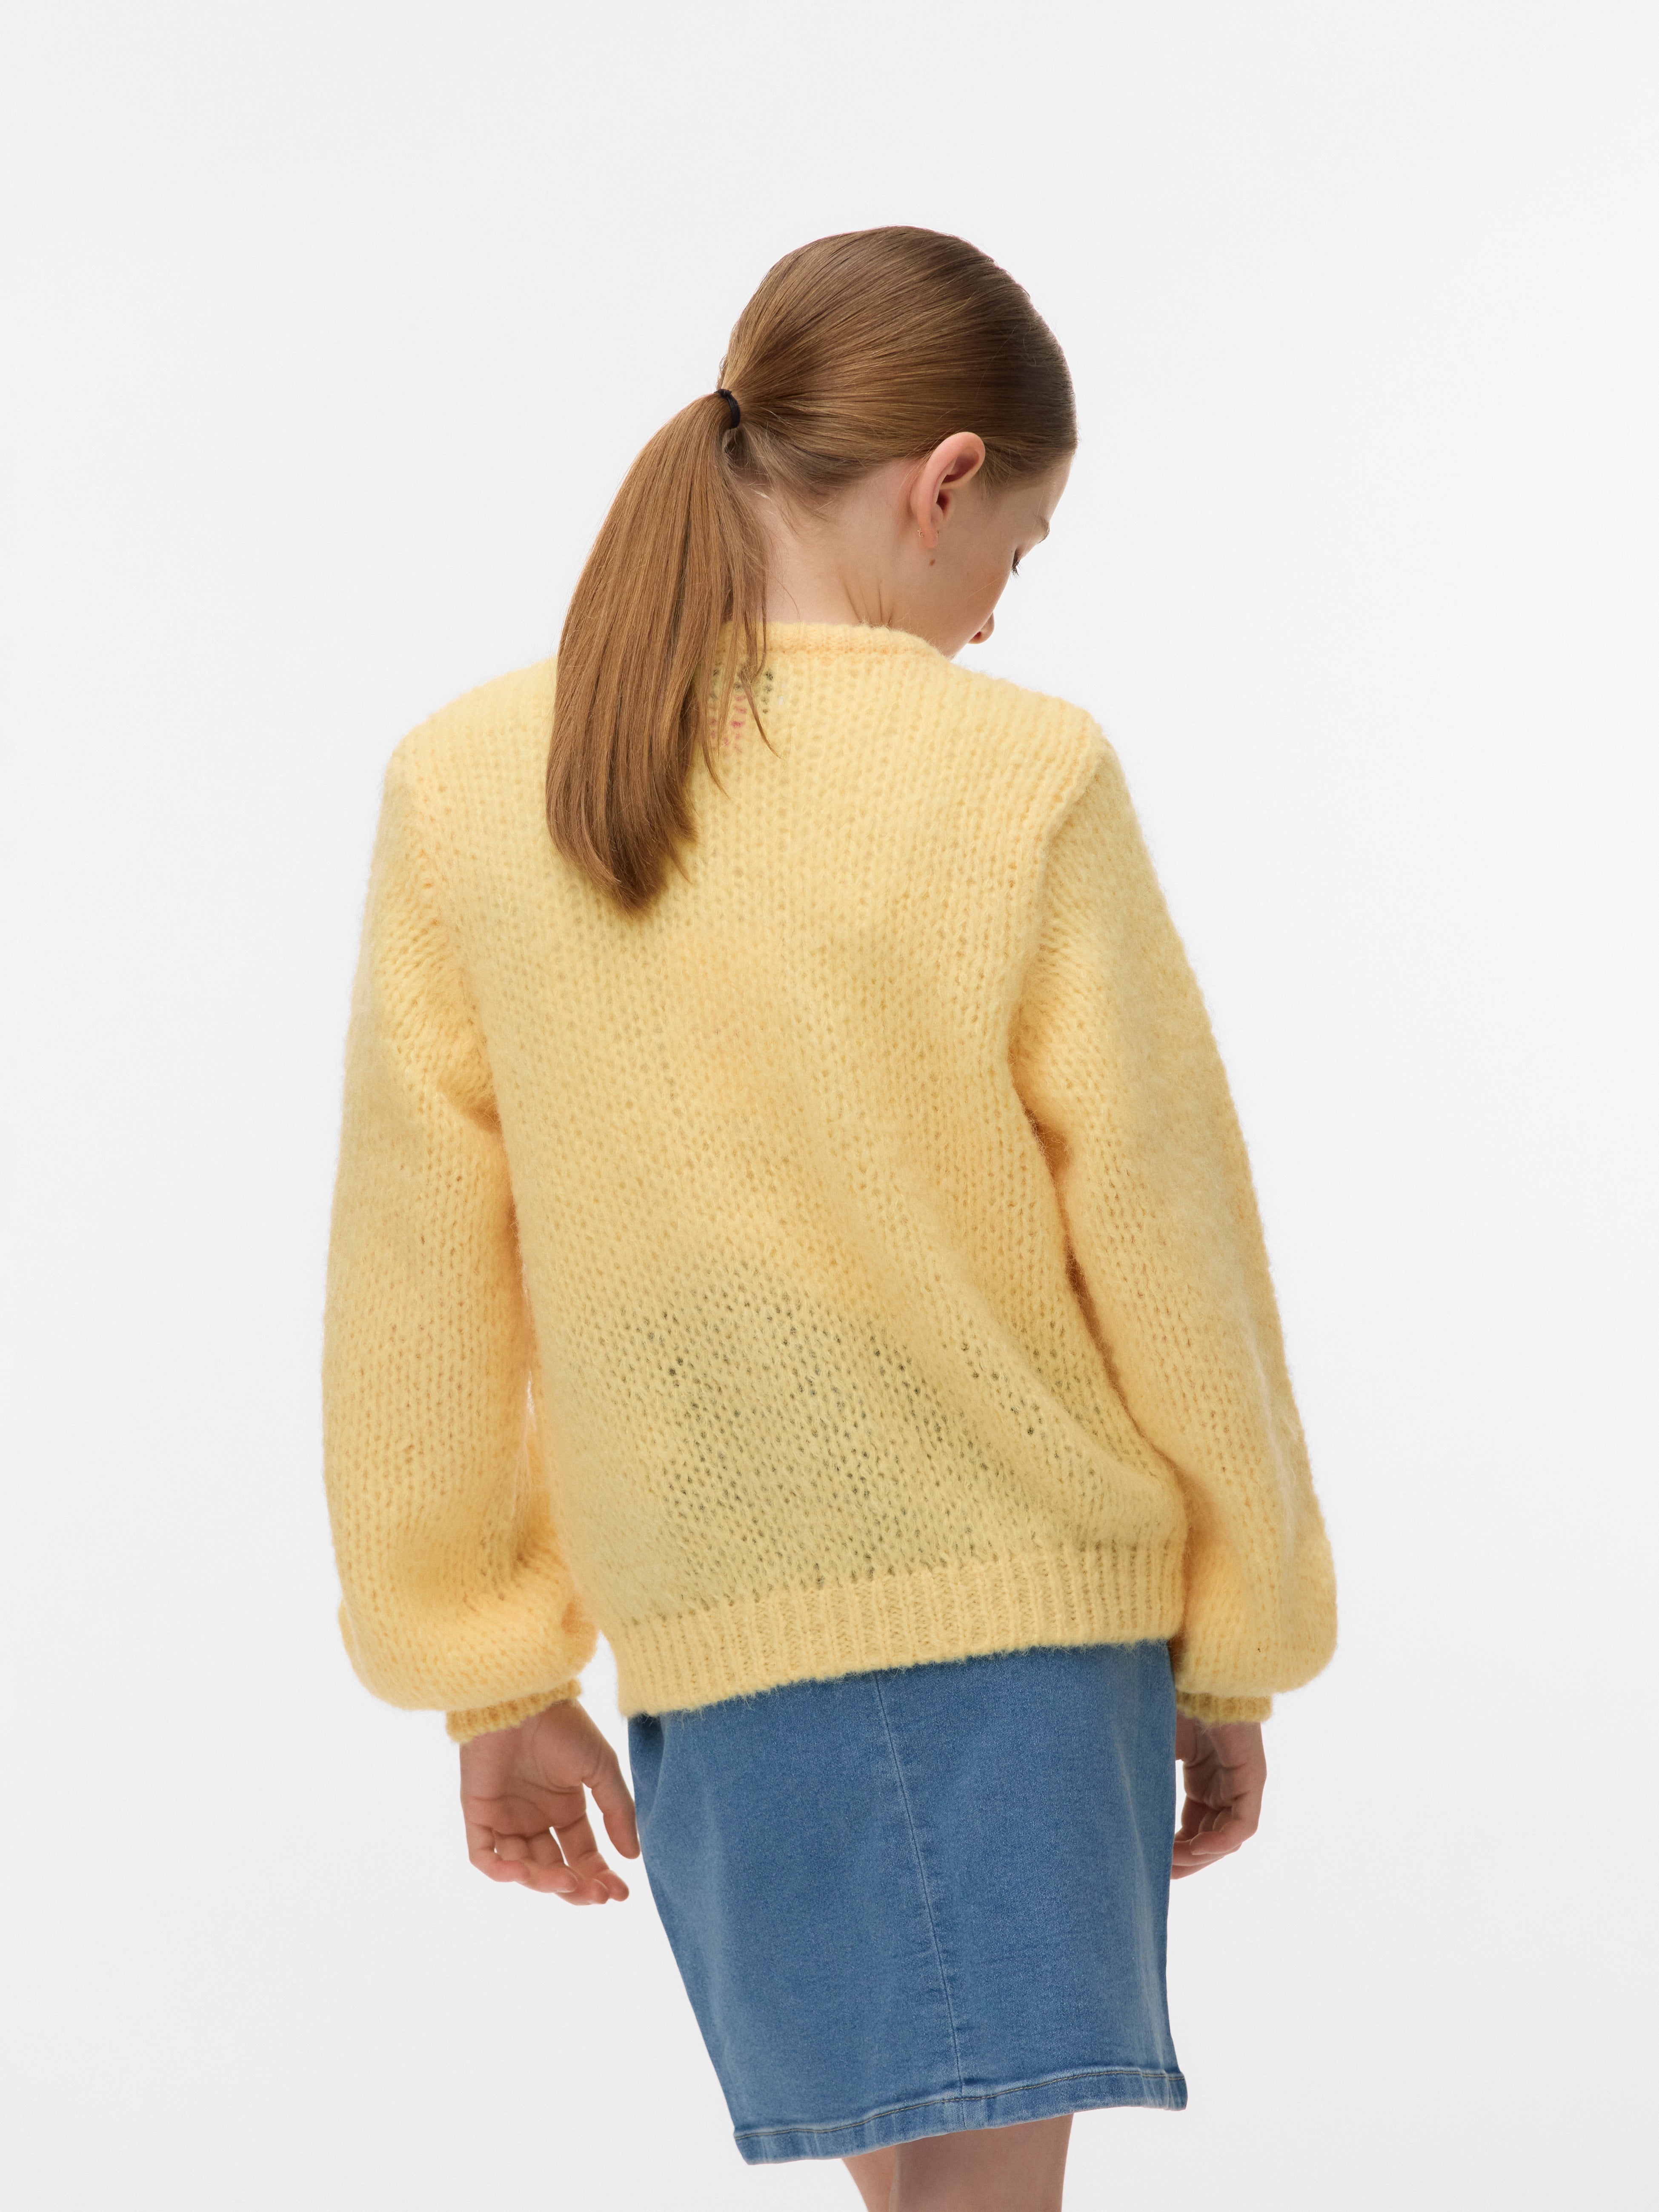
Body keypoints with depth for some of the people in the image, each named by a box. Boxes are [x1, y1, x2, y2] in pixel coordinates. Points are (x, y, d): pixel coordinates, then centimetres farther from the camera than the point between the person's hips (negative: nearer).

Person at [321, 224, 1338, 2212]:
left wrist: (492, 1680, 11)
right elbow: (1166, 1250, -6)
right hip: (1023, 1595, -3)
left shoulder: (462, 793, -3)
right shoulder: (1024, 785, -11)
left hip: (707, 1642, 4)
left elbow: (425, 1287, 1)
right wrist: (1236, 1652, 6)